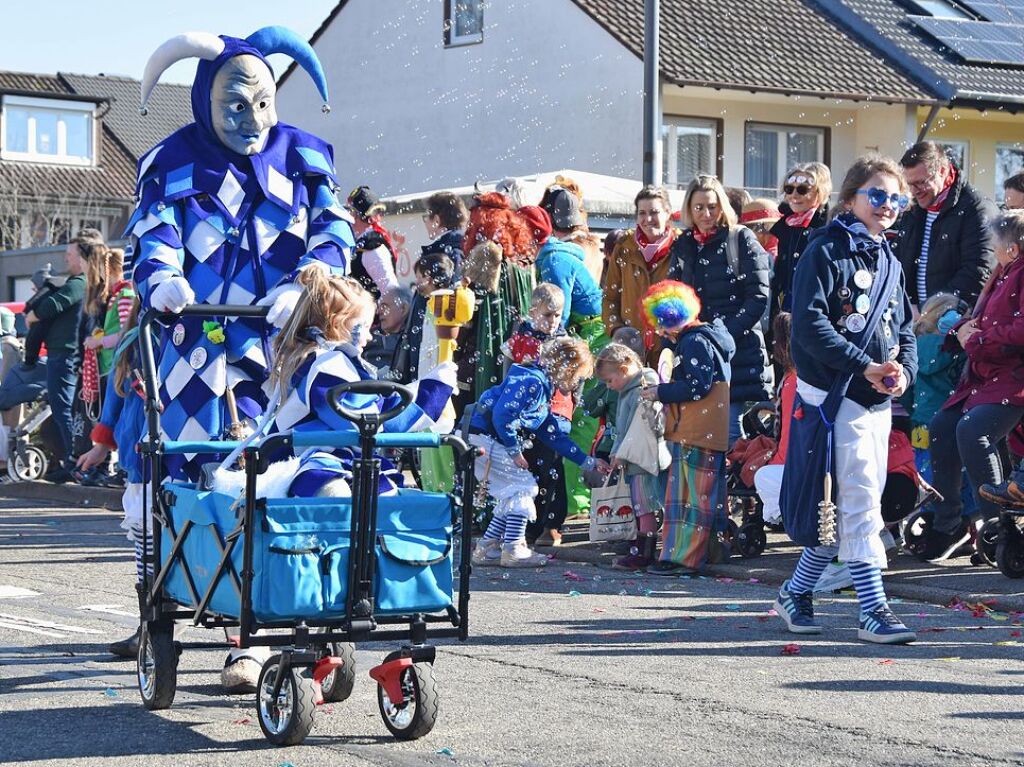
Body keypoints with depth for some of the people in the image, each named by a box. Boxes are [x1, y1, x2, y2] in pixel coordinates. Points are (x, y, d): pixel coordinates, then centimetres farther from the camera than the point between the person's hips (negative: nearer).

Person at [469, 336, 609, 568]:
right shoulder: (531, 381, -15)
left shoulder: (543, 390, 18)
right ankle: (513, 550, -6)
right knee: (523, 485, -6)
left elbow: (554, 436, 21)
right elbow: (502, 414, -25)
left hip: (488, 441, 10)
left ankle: (486, 548, 14)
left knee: (512, 493, 13)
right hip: (482, 438, -10)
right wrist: (515, 451, -16)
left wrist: (589, 462, 21)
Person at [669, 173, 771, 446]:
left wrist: (724, 334, -15)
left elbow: (758, 298, -7)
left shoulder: (741, 239, -1)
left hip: (738, 354, -5)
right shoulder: (683, 246, 14)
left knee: (729, 431, -7)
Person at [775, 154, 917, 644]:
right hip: (834, 395, -8)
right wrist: (865, 366, -20)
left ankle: (796, 592, 24)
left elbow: (904, 328, 20)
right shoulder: (825, 251, -7)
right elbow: (810, 324, -16)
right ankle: (872, 610, -7)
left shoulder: (890, 263, 17)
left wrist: (904, 370, -2)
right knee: (860, 501, -10)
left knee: (852, 507, 11)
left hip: (879, 400, 8)